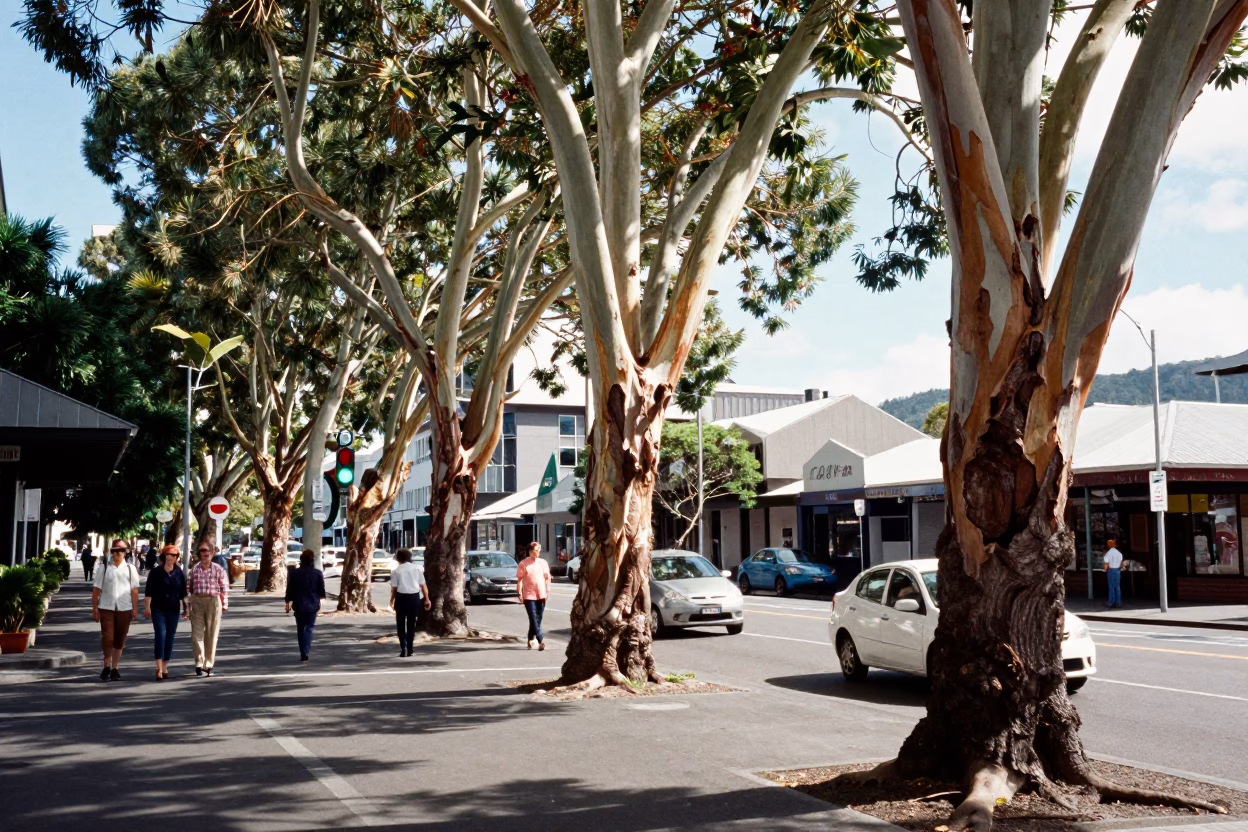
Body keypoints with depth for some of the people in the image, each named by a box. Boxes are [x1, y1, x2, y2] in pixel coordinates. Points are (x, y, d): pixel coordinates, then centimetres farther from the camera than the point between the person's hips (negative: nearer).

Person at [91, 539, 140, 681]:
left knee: (119, 640, 8)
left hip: (124, 608, 1)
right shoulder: (105, 568, 3)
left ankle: (114, 668, 20)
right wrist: (94, 609, 0)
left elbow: (134, 590, 2)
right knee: (107, 638, -8)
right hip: (106, 607, -1)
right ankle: (107, 666, 13)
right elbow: (97, 590, 4)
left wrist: (135, 609, -3)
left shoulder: (130, 568, 4)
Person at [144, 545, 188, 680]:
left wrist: (185, 606, 7)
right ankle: (159, 668, -17)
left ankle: (165, 667, 17)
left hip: (173, 610, 3)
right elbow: (149, 591, -4)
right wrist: (147, 607, -9)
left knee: (170, 638, 7)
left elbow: (183, 592, 10)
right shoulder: (156, 572, -3)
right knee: (161, 635, -15)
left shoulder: (179, 573, 6)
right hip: (158, 609, -3)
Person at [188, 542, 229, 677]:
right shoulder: (194, 569, 5)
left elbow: (224, 588, 0)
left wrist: (224, 604, -3)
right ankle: (199, 664, -3)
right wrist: (188, 604, 9)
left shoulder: (218, 569, 0)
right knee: (197, 633, -4)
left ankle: (208, 665, 15)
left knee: (212, 635, 5)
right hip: (197, 601, 1)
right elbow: (189, 587, 11)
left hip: (213, 601, -1)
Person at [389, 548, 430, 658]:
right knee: (411, 624, 13)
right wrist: (426, 599, 10)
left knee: (401, 624, 8)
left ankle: (403, 649, -2)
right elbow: (423, 585, 3)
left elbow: (394, 588, -4)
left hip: (401, 597, -2)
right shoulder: (417, 568, 4)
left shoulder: (396, 571, -3)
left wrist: (392, 600, 8)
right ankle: (409, 649, 15)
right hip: (414, 597, 2)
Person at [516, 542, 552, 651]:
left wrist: (547, 591, 4)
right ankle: (541, 640, -13)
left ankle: (531, 639, 20)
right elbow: (519, 579, -2)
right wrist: (520, 593, -9)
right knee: (533, 618, -10)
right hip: (529, 595, -4)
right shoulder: (523, 564, -2)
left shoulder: (543, 563, 10)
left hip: (541, 595, 4)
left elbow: (547, 578, 14)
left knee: (537, 619, 8)